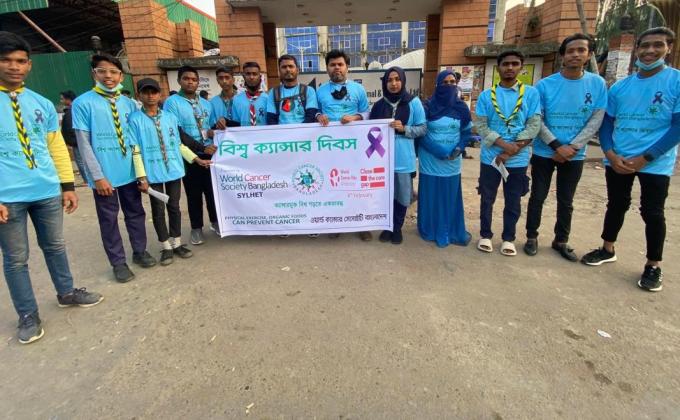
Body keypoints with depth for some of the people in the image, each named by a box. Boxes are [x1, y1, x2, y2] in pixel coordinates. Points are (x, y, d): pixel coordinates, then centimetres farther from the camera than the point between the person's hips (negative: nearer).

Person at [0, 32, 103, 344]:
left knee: (55, 246, 17)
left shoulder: (42, 104, 9)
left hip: (48, 191, 3)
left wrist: (68, 185, 8)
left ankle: (66, 293, 35)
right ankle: (28, 315, 22)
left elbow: (56, 146, 12)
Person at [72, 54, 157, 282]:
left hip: (129, 171, 4)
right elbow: (84, 144, -9)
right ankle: (118, 262, 22)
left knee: (135, 213, 15)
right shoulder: (83, 103, -8)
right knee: (109, 219, 8)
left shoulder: (128, 103, 4)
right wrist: (97, 176, -13)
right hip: (104, 174, -4)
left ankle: (139, 251, 33)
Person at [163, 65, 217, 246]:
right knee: (194, 193, 6)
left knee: (212, 189, 10)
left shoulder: (206, 104, 13)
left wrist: (212, 131, -5)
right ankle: (196, 227, 21)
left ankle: (215, 221, 28)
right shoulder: (172, 102, -6)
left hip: (209, 153, 4)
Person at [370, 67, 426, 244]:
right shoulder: (379, 105, 5)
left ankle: (397, 228, 27)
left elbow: (422, 128, -1)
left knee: (402, 195, 7)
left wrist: (404, 129, -15)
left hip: (403, 158, -2)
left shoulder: (414, 103, -2)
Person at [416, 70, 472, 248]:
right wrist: (440, 152, -15)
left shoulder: (461, 107, 5)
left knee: (451, 196, 8)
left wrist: (459, 148, -10)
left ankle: (453, 232, 20)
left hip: (452, 161, 2)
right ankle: (432, 231, 18)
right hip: (431, 160, -2)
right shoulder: (428, 107, -3)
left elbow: (467, 132, 10)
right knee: (431, 196, 4)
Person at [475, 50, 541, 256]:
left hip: (518, 160, 0)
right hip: (490, 158, 0)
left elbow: (533, 126, -5)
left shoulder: (531, 94, 1)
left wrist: (510, 152, -14)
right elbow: (481, 126, -5)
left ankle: (508, 238, 26)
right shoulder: (486, 96, 1)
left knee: (513, 202, 10)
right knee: (487, 199, 9)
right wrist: (505, 145, -18)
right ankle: (485, 235, 26)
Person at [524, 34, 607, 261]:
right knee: (538, 197, 6)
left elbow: (596, 121, -3)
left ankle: (561, 241, 26)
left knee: (566, 201, 12)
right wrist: (557, 146, -15)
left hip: (575, 156, 2)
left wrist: (572, 147, -14)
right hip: (544, 153, -1)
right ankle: (532, 237, 21)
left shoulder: (598, 84, -1)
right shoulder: (545, 85, -7)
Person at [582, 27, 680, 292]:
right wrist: (610, 154, -7)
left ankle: (654, 266, 19)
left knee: (652, 213, 4)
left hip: (655, 163, -3)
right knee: (616, 205, 15)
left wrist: (645, 158, -17)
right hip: (617, 160, 4)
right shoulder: (619, 87, 6)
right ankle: (607, 250, 31)